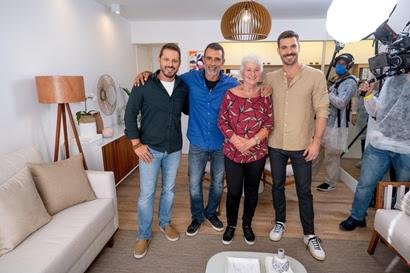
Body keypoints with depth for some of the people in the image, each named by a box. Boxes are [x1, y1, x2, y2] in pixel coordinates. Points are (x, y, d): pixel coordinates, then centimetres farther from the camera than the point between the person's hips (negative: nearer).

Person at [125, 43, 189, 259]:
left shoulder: (183, 87, 0)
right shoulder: (144, 85, -9)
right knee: (146, 193, 6)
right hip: (150, 149, -3)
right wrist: (136, 144, -9)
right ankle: (144, 235, 27)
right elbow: (130, 114, -5)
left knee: (169, 190, 18)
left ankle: (165, 223, 42)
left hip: (174, 149, 3)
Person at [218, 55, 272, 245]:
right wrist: (235, 140, -17)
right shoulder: (230, 94, -3)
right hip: (232, 152, -1)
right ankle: (231, 225, 33)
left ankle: (247, 224, 38)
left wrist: (252, 141, -16)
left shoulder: (265, 96, 0)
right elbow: (222, 122, -4)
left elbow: (268, 124, -3)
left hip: (257, 153, 1)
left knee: (252, 191, 15)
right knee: (233, 191, 9)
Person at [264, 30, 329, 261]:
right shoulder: (270, 78, 3)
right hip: (276, 144, 3)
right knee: (277, 185, 16)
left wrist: (316, 141, -11)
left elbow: (322, 111, -6)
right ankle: (280, 222, 37)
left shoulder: (316, 76, -5)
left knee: (304, 191, 8)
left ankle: (310, 235, 26)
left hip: (302, 145, -2)